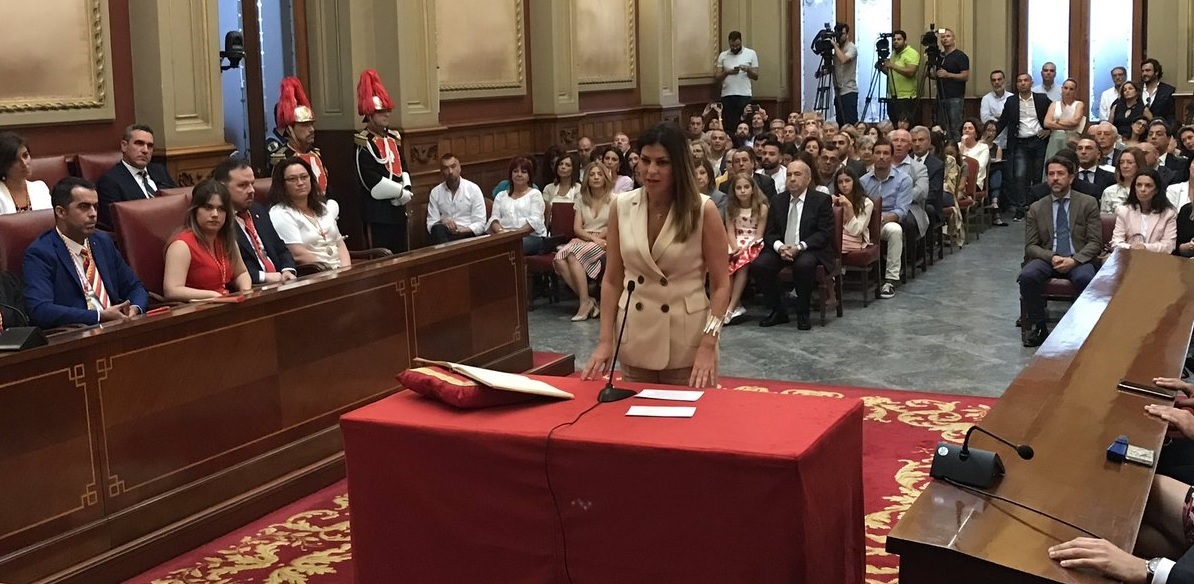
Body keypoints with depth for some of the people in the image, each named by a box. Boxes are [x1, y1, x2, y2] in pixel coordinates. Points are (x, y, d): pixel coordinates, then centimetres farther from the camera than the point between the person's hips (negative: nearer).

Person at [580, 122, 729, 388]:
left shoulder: (703, 210, -9)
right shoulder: (621, 207, -1)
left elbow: (720, 284, -7)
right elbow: (611, 280, 5)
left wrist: (708, 346, -16)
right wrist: (605, 340, -1)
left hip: (688, 344, -3)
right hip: (634, 342, 3)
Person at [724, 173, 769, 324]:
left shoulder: (761, 207, 0)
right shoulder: (730, 208, 10)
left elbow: (759, 234, -4)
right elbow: (730, 232, 3)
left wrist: (745, 248, -18)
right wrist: (735, 247, -16)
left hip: (753, 244, -3)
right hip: (736, 245, 3)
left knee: (743, 261, -35)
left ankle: (731, 307, -35)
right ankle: (737, 306, -25)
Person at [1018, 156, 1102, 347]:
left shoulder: (1088, 203, 6)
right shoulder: (1036, 208, 11)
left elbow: (1095, 243, 1)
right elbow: (1030, 246, 7)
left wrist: (1074, 260, -17)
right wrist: (1052, 257, -13)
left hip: (1078, 260, -2)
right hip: (1047, 259, 2)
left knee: (1086, 278, -36)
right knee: (1027, 276, -30)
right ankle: (1038, 327, -12)